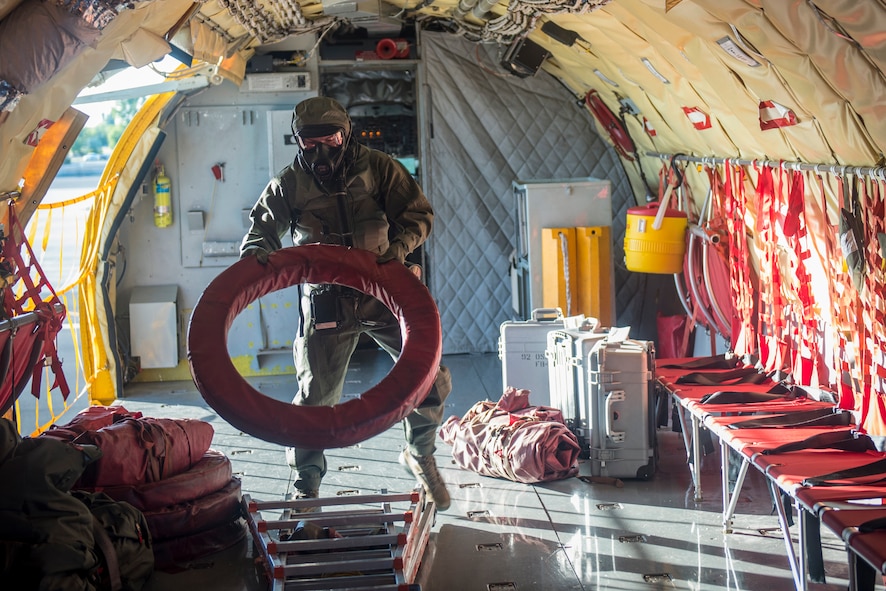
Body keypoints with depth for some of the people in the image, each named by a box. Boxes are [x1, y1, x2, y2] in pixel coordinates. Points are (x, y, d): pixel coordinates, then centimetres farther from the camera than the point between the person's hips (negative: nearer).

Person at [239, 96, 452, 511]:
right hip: (327, 301, 0)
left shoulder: (377, 168, -1)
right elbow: (262, 226, 8)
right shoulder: (289, 184, 1)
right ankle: (306, 484, 19)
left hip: (383, 290, 0)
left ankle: (420, 455, 20)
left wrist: (395, 249, -18)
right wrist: (255, 253, -16)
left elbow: (418, 214, 1)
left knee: (431, 374, -6)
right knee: (316, 393, 1)